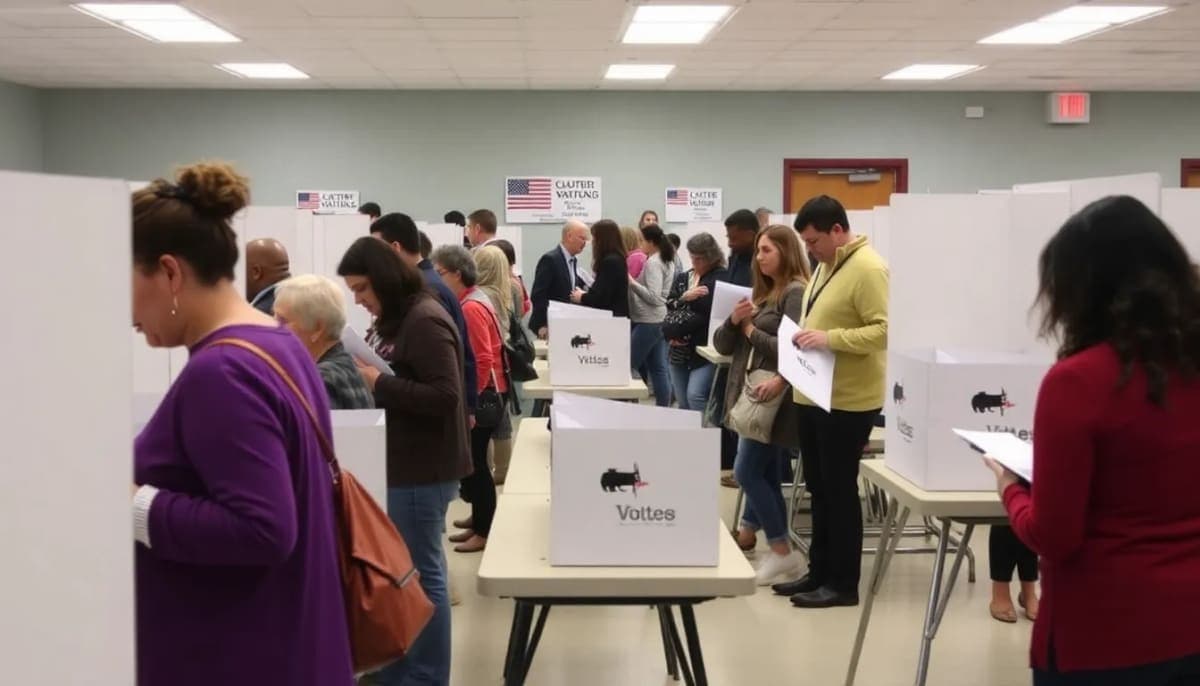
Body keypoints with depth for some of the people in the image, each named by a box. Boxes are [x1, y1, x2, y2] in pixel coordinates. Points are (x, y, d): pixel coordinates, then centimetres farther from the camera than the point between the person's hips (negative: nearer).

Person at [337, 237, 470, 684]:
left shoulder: (424, 321, -17)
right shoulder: (399, 319, 13)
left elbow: (444, 396, -24)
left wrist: (378, 383, -21)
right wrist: (370, 379, 3)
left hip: (422, 469, -10)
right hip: (410, 464, 10)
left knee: (419, 573, -2)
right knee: (409, 569, 16)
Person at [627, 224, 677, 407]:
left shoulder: (653, 262, -16)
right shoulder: (667, 261, 14)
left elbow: (653, 297, -22)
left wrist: (631, 282, -18)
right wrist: (635, 281, 12)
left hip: (648, 322, -10)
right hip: (658, 320, 10)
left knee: (628, 365, -4)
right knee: (658, 368, 10)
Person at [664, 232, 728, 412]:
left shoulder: (722, 278, -7)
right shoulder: (682, 278, 17)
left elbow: (712, 311, -15)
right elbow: (669, 305, 7)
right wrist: (684, 297, -15)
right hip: (680, 350, 7)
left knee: (695, 395, -21)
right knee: (682, 402, 10)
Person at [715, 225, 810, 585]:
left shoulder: (796, 292, -9)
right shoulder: (761, 293, 16)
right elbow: (721, 345, 15)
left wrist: (751, 330, -13)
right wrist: (734, 321, -5)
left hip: (774, 398, -8)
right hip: (750, 394, 8)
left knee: (748, 472, -9)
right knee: (766, 476, 11)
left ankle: (782, 553, -1)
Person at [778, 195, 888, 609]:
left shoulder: (867, 269, -17)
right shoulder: (827, 265, 14)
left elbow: (884, 330, -24)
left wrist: (830, 338, -29)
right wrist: (807, 337, 8)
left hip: (847, 400, -9)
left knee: (839, 490, 0)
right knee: (818, 488, 15)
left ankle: (843, 583, 11)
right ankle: (819, 572, 26)